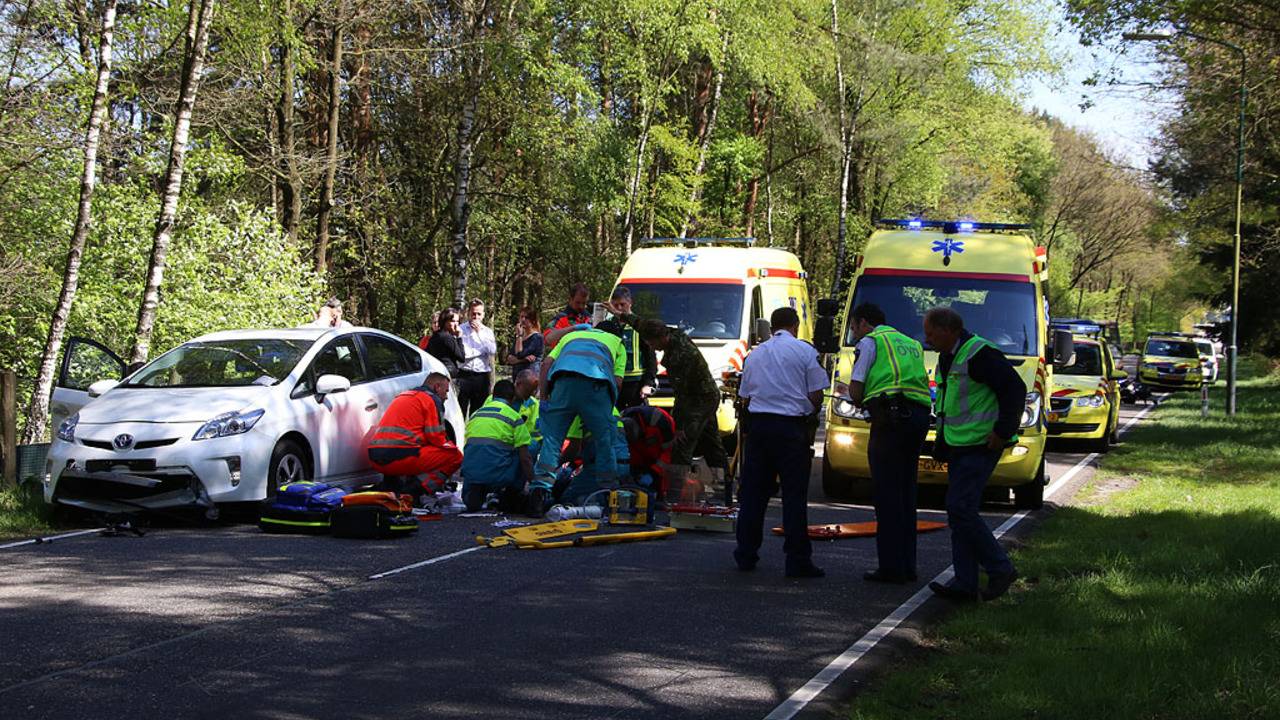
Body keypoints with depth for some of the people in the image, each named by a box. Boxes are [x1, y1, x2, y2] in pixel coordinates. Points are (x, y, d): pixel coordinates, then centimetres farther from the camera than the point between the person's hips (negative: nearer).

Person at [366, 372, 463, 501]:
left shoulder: (404, 397, 30)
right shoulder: (431, 399, 3)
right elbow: (436, 437, -3)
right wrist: (452, 447, 17)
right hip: (399, 457, -9)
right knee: (455, 456, -2)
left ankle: (392, 484, 14)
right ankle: (416, 489, -13)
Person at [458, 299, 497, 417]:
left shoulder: (488, 332, 13)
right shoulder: (461, 330, 3)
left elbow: (493, 351, -4)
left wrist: (480, 332, -4)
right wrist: (482, 351, -2)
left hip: (482, 377, 3)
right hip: (464, 375, -3)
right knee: (460, 411, -5)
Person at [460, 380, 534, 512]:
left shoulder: (475, 415, 18)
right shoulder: (514, 417, 2)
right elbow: (524, 458, -2)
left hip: (471, 475, 5)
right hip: (499, 476, -5)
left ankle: (475, 494, 3)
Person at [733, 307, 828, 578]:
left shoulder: (756, 353, 13)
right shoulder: (805, 351, -1)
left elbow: (744, 396, 16)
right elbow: (816, 395, -3)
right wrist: (808, 414, 15)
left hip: (757, 424, 4)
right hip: (791, 427, -4)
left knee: (753, 492, 10)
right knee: (794, 495, -2)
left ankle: (746, 555, 14)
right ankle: (798, 560, -3)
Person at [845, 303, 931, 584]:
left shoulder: (869, 342, 6)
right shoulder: (911, 344, 27)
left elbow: (855, 390, -2)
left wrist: (859, 400, 21)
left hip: (890, 417, -7)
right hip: (919, 417, 7)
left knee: (888, 494, -5)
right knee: (906, 492, 13)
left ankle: (891, 566, -7)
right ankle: (907, 566, 14)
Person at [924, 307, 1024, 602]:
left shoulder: (980, 354, -15)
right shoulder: (947, 357, 16)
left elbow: (1015, 388, -18)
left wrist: (1003, 431, -19)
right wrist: (941, 444, 22)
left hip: (980, 445, -10)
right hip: (959, 445, 10)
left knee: (961, 509, -14)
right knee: (959, 512, 7)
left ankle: (1000, 569, -4)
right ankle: (965, 584, 10)